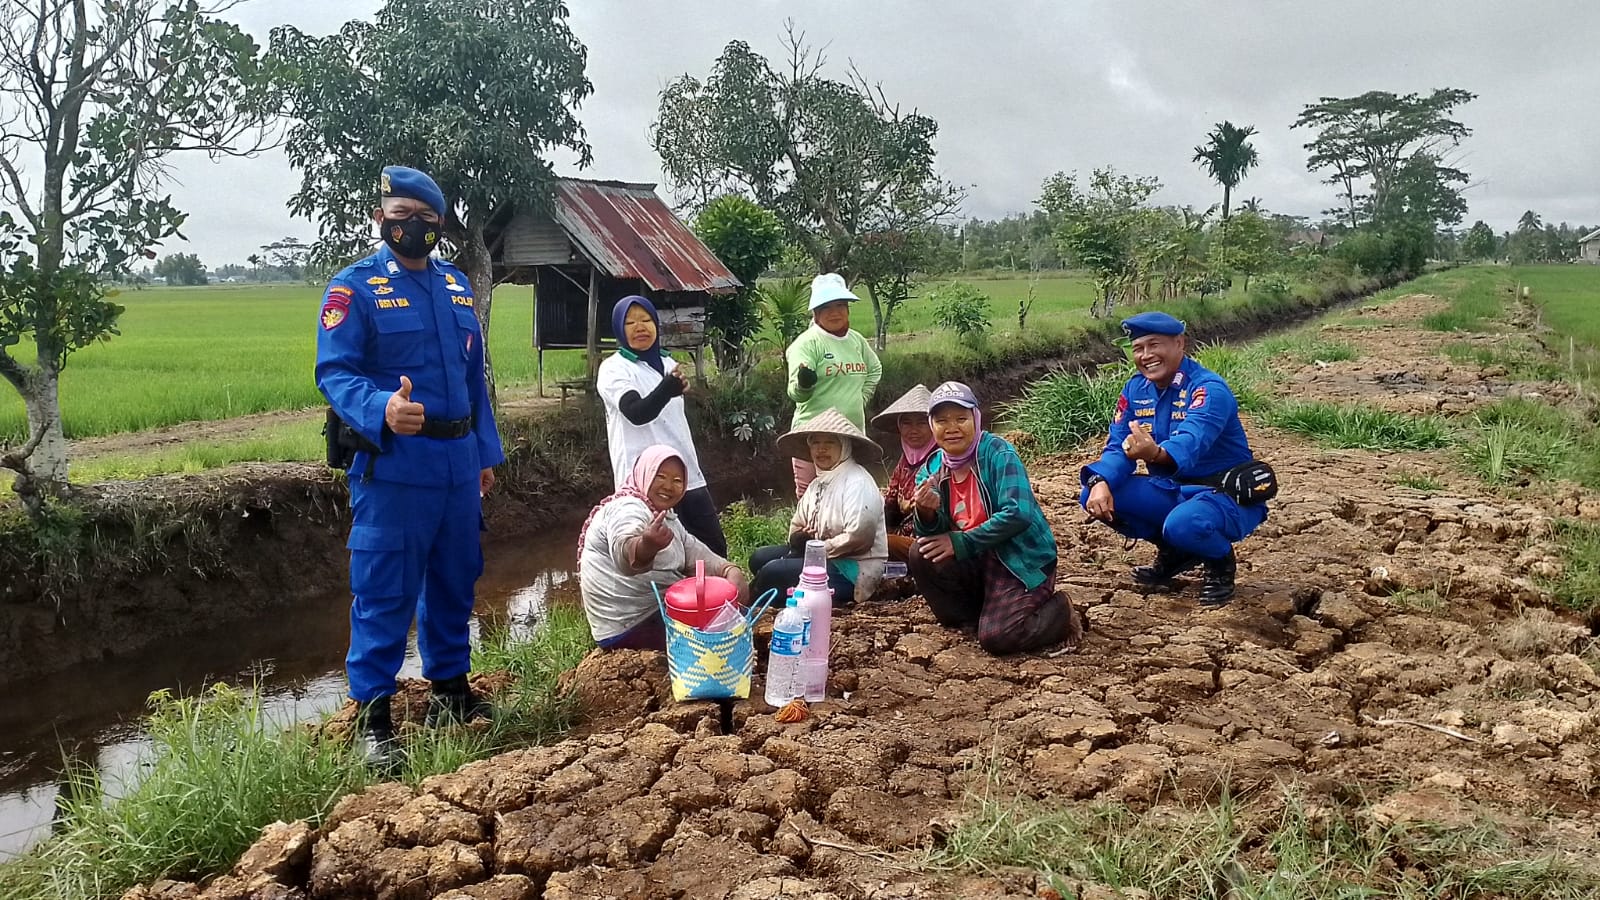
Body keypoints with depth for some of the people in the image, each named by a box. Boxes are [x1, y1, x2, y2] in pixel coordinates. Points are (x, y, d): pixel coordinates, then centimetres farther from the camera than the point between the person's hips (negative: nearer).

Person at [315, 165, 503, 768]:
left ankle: (450, 687, 30)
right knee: (384, 590, -3)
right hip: (393, 463, -6)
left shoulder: (456, 285, 14)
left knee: (455, 579, 15)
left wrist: (486, 453, 17)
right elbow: (334, 372, -14)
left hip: (458, 460, 6)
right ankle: (372, 715, 7)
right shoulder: (355, 288, -5)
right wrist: (382, 412, -34)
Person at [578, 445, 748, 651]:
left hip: (656, 608, 10)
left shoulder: (666, 517, 13)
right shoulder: (628, 509, -18)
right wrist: (647, 545, -63)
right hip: (630, 625, -10)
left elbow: (698, 554, 2)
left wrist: (731, 571, -19)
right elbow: (624, 552, -40)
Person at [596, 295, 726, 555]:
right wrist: (667, 388, -41)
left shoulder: (668, 364, 16)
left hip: (688, 475, 7)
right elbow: (637, 413, -24)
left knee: (715, 547, 10)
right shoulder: (614, 369, -6)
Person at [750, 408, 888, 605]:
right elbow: (796, 528, 18)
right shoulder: (817, 483, 12)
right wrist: (799, 538, -7)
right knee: (759, 558, 9)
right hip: (822, 556, 10)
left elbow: (858, 536, -27)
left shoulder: (857, 482, -16)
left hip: (853, 569, -10)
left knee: (771, 573, -18)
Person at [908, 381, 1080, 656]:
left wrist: (961, 543, -23)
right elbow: (936, 537, -2)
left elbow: (1017, 515, -27)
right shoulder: (931, 470, 1)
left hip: (1022, 559, -5)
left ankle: (1060, 611, 8)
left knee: (996, 637, -22)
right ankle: (971, 616, 3)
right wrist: (926, 513, -25)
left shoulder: (998, 453, -16)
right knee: (921, 556, -18)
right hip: (977, 562, 6)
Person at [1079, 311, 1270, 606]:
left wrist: (1157, 454, -64)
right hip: (1173, 490, 7)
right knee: (1095, 497, -13)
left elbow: (1191, 442, -40)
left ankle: (1221, 562, 0)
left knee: (1183, 524, -39)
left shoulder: (1208, 389, -22)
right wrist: (1101, 482, -27)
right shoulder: (1136, 389, 0)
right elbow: (1118, 446, -4)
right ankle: (1174, 552, 9)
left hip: (1228, 494, -7)